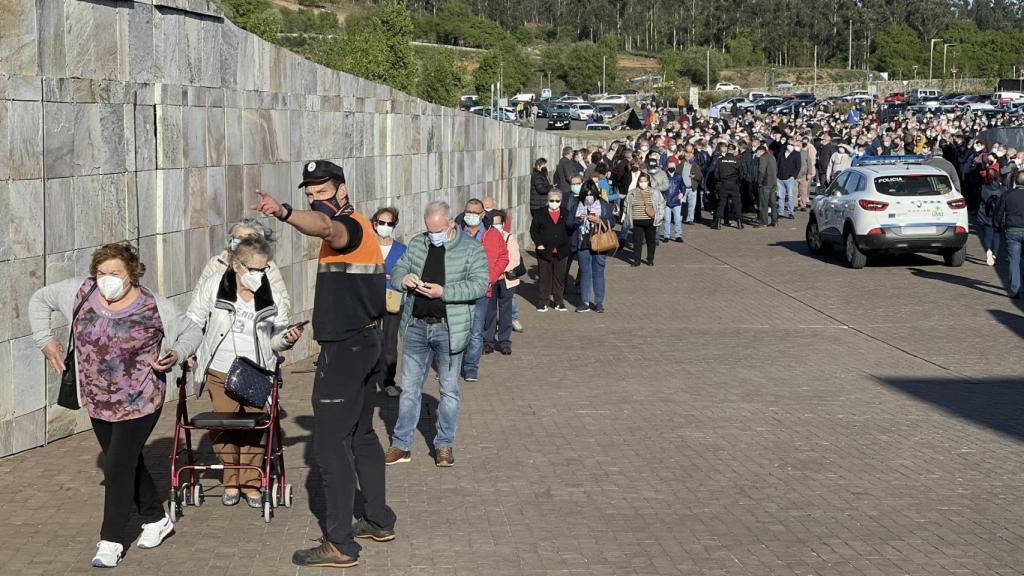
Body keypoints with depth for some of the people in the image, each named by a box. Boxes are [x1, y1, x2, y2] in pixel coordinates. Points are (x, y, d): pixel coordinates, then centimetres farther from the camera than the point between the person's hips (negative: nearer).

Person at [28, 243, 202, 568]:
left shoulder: (155, 307, -13)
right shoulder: (79, 293, -5)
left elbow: (192, 332, 0)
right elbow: (40, 300, 11)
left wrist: (176, 355, -19)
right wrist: (44, 340, 2)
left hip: (139, 403, -5)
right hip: (97, 402, 5)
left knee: (118, 466, -7)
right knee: (128, 464, 16)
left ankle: (112, 540, 6)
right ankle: (156, 519, 35)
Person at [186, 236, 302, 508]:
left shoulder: (271, 295, 0)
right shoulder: (213, 287, -6)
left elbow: (275, 340, 8)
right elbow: (193, 323, 7)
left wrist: (286, 339, -13)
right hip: (220, 373, -1)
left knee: (255, 429, -2)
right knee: (223, 428, 1)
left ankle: (251, 484, 13)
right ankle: (231, 482, 19)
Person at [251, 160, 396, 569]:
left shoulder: (350, 226, -17)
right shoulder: (355, 228, 16)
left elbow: (325, 228, -42)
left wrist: (284, 213, -61)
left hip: (345, 349, -11)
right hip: (362, 341, 11)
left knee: (331, 443, -8)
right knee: (361, 435, 19)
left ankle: (340, 544, -7)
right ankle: (379, 521, 29)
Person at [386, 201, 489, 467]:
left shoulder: (471, 248, -5)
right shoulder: (417, 244, 8)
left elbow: (480, 285, -14)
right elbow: (396, 270, 15)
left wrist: (443, 292, -22)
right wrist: (404, 279, -11)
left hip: (449, 329, -3)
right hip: (416, 326, 3)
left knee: (449, 390, 7)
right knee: (409, 387, 8)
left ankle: (444, 445, 19)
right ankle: (401, 445, 15)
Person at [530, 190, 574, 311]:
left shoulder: (566, 213, 7)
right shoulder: (540, 214, 2)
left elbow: (571, 230, 9)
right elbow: (533, 230, 1)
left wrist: (567, 244, 0)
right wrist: (539, 244, -10)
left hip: (561, 251, 2)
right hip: (545, 251, -1)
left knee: (560, 278, 7)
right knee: (544, 278, 3)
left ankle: (558, 301, 16)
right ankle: (543, 302, 10)